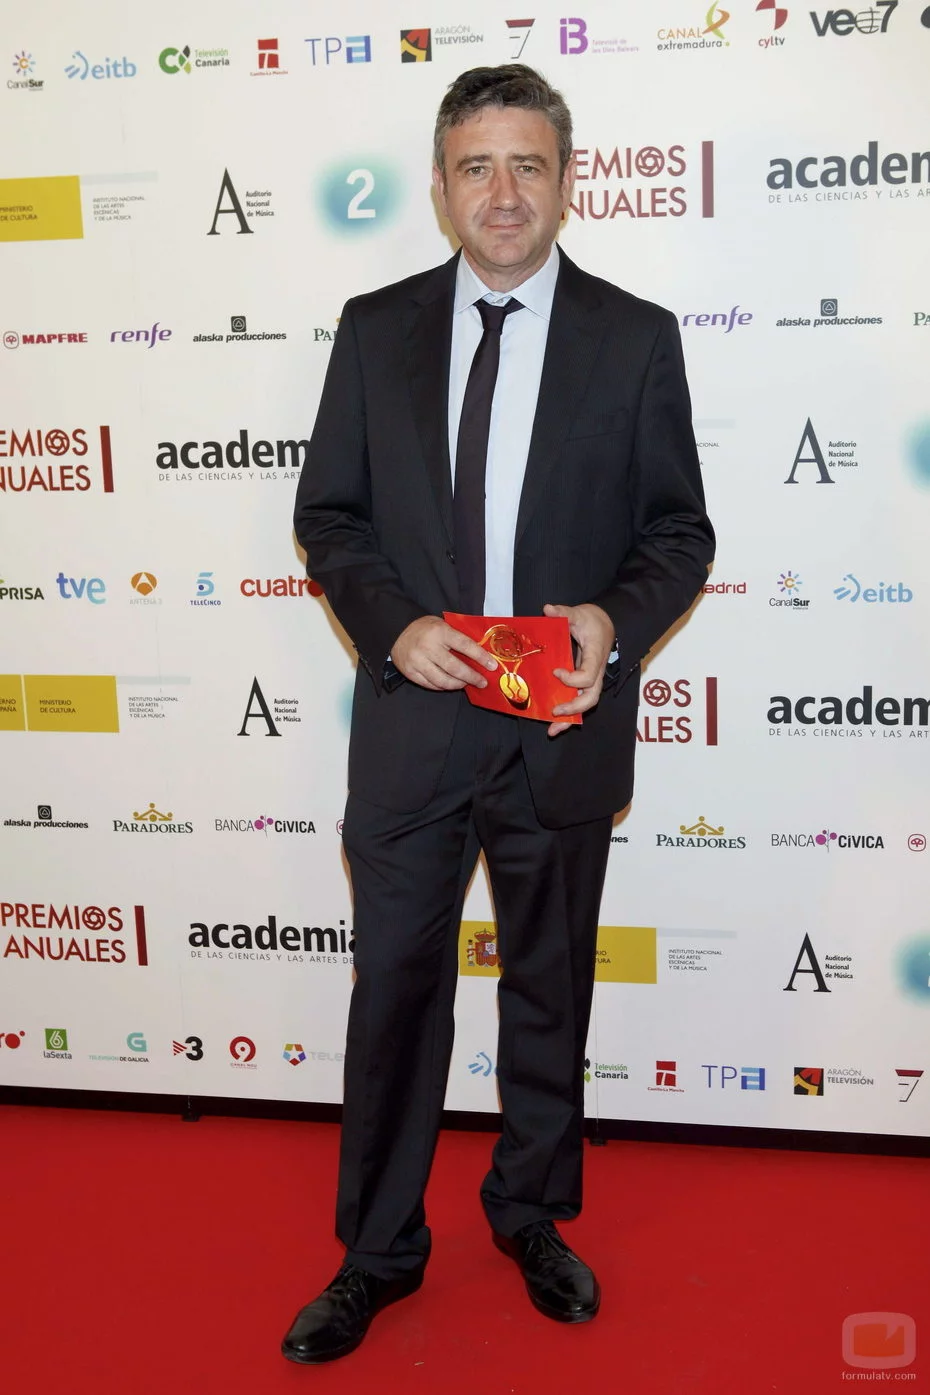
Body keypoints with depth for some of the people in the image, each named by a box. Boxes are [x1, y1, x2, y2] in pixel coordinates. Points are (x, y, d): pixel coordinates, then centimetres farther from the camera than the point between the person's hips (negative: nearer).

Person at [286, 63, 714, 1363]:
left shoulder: (636, 338, -1)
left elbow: (679, 529, 1)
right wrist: (395, 624, -14)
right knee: (395, 989, 9)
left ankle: (533, 1215, 39)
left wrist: (615, 619, -19)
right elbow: (329, 516, 4)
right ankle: (378, 1251, 29)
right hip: (412, 721, 1)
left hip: (565, 732, 0)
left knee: (551, 988, 16)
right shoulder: (376, 329, 3)